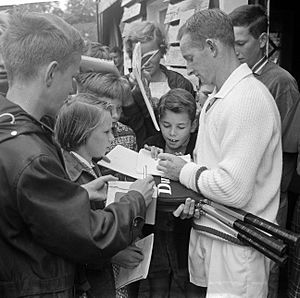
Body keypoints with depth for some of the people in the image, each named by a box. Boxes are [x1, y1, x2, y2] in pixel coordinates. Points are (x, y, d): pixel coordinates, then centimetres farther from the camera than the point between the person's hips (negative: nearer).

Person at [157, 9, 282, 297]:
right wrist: (193, 197, -3)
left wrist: (184, 171, -12)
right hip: (205, 231, 8)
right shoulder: (216, 98, 10)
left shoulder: (249, 99, -21)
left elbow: (234, 189, -27)